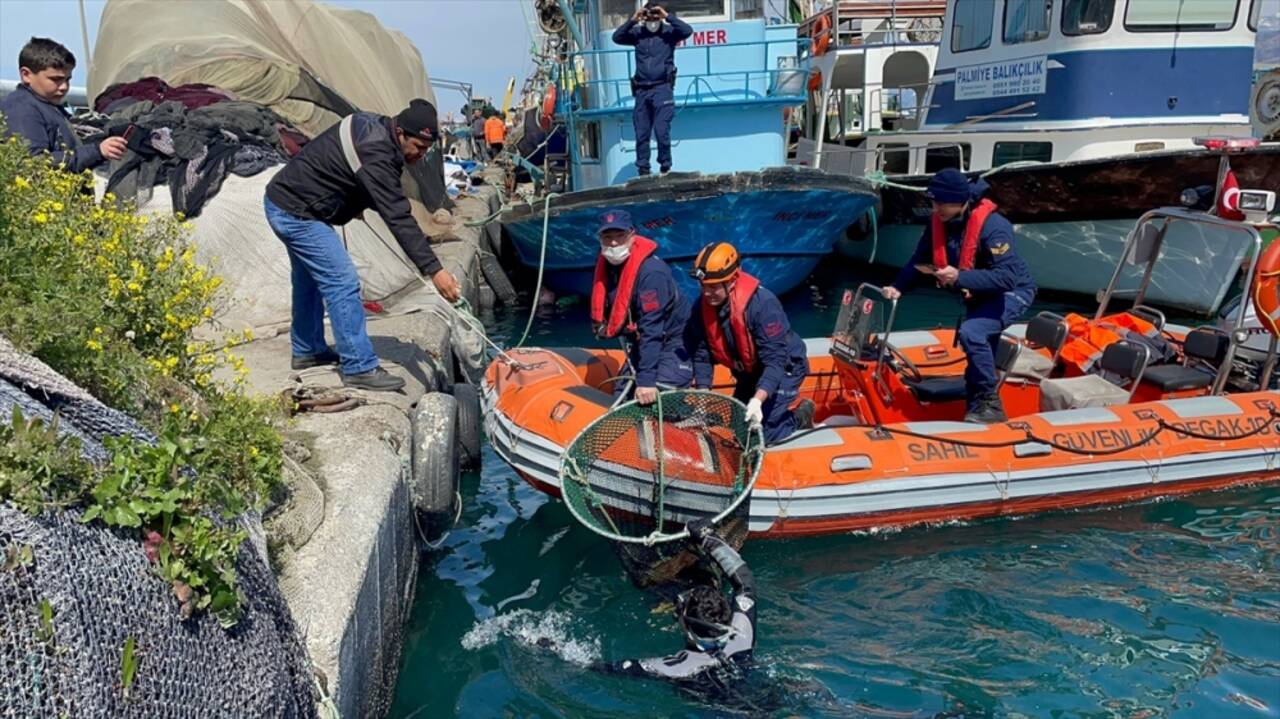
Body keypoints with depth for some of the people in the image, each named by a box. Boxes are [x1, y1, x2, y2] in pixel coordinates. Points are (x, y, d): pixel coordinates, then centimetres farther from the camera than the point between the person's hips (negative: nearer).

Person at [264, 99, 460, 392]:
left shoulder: (372, 126, 1)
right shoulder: (375, 157, -29)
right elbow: (398, 219, -33)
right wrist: (433, 269, -36)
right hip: (297, 214, -11)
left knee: (309, 278, 23)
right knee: (343, 283, -12)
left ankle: (307, 351, 39)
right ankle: (359, 368, -8)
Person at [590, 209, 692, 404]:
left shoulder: (651, 271, -29)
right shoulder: (606, 264, -4)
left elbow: (651, 330, -33)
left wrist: (647, 380, -34)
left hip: (674, 346, -9)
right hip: (640, 345, 9)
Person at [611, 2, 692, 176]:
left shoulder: (668, 32, 3)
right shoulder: (637, 33, 10)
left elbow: (688, 31, -12)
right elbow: (616, 37, 0)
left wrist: (667, 17, -12)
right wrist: (632, 21, -9)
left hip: (663, 88, -3)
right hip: (641, 90, 4)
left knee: (662, 131, -11)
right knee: (641, 133, 4)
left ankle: (665, 167, 0)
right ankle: (643, 170, 9)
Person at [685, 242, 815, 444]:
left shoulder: (762, 303, -34)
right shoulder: (702, 306, -15)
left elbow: (775, 361, -35)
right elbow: (702, 355, -9)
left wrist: (757, 400, -46)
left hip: (783, 368, -7)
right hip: (749, 373, 7)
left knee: (760, 432, -15)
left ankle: (799, 417, 14)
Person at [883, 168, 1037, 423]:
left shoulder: (993, 226, -30)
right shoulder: (938, 222, -9)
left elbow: (1007, 277, -38)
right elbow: (919, 261, -3)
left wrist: (960, 277, -46)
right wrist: (898, 287, -20)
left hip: (1012, 293, -8)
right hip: (978, 296, 8)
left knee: (971, 333, -30)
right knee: (980, 351, 16)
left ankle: (990, 405, -19)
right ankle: (977, 411, 32)